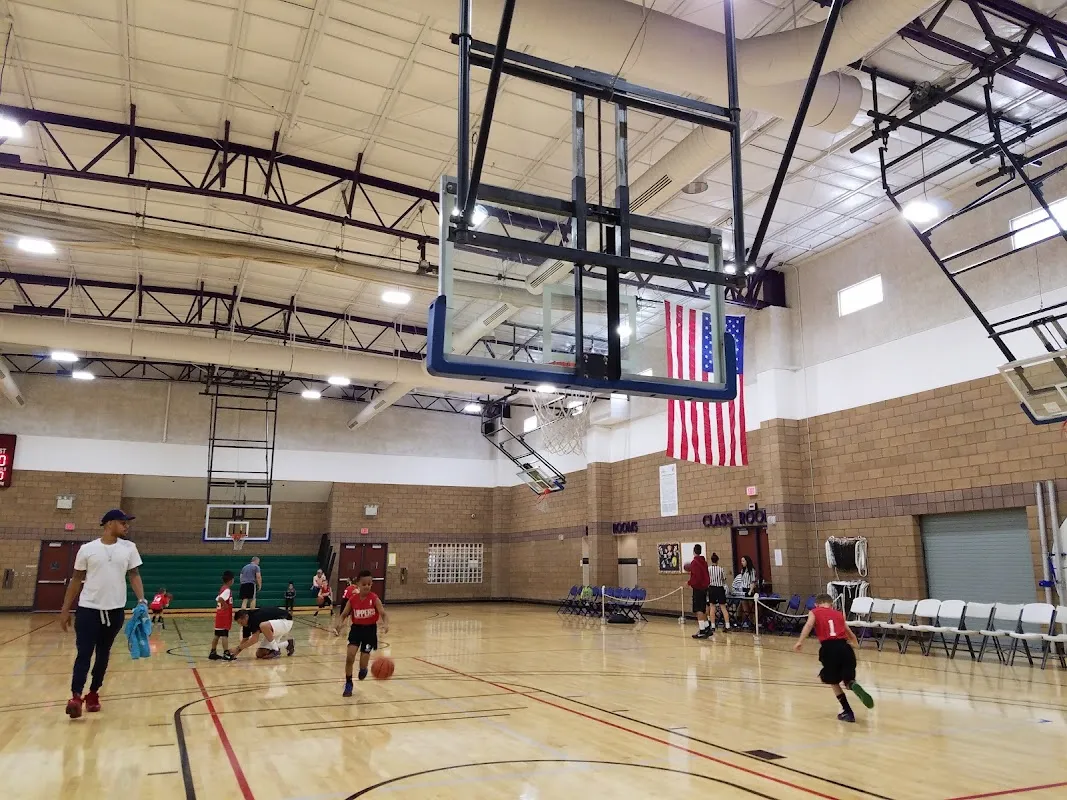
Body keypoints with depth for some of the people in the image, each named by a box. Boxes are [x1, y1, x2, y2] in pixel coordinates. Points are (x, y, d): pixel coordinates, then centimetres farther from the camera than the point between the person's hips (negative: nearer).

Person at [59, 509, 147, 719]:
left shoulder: (129, 548, 2)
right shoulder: (87, 549, -2)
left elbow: (134, 575, 4)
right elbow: (77, 580, 5)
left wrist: (141, 601, -10)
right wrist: (65, 609, 5)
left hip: (115, 610, 2)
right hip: (88, 608, -2)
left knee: (103, 654, 11)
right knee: (84, 653, -6)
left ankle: (93, 694, 22)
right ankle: (75, 697, -5)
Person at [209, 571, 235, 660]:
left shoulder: (222, 589, 14)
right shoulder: (227, 590, -15)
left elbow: (217, 599, 20)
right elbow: (220, 599, -31)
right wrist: (226, 606, -21)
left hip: (220, 615, 9)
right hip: (225, 616, -9)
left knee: (217, 635, 14)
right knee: (224, 635, -9)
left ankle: (213, 653, 19)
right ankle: (226, 653, -10)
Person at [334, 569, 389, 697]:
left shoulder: (374, 598, -15)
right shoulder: (352, 599, -7)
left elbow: (383, 614, -20)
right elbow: (343, 615, 0)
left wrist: (385, 624, -42)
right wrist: (338, 625, -20)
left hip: (370, 629, -2)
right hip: (356, 628, 2)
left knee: (363, 664, -2)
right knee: (350, 656, -13)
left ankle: (363, 669, 37)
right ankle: (348, 684, 7)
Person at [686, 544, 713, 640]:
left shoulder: (695, 562, -16)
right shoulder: (704, 561, 10)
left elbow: (696, 576, -23)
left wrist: (690, 583, -9)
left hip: (698, 588, -8)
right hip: (704, 587, 8)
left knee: (698, 610, -4)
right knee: (703, 609, 18)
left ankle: (702, 631, -5)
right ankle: (707, 628, 22)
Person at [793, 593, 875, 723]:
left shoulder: (814, 612, 17)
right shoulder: (838, 614, 27)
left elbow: (809, 624, -5)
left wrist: (800, 641, -14)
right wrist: (854, 643, 60)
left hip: (829, 647, -2)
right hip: (844, 646, 2)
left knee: (833, 682, 19)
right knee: (847, 679, 16)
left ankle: (847, 712, 13)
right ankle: (854, 686, -19)